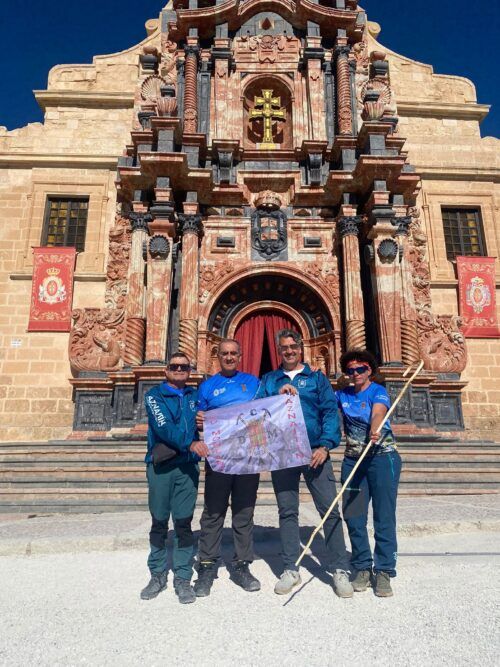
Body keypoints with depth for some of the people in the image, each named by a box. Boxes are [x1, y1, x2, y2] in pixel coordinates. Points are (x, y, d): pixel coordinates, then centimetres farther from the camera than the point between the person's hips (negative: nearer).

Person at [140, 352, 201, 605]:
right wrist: (189, 443, -23)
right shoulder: (154, 395, 3)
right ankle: (157, 575, 23)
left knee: (183, 523, 4)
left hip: (187, 465, 2)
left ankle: (183, 578, 15)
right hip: (159, 466, -1)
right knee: (159, 522, 8)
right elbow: (163, 426, -12)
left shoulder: (194, 396, 14)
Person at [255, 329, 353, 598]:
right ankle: (290, 569, 21)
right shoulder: (269, 380, 14)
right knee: (287, 512, 8)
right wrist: (278, 395, -13)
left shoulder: (316, 378, 10)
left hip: (314, 452, -1)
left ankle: (340, 570, 10)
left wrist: (325, 445, -12)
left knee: (330, 509, -2)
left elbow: (330, 412, 0)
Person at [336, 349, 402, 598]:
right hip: (353, 460, 4)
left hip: (382, 458, -4)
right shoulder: (343, 395, 8)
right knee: (353, 516, 6)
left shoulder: (378, 392, -7)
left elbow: (378, 412, -27)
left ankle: (384, 571, 11)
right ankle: (362, 568, 22)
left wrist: (375, 429, -48)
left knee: (384, 517, 0)